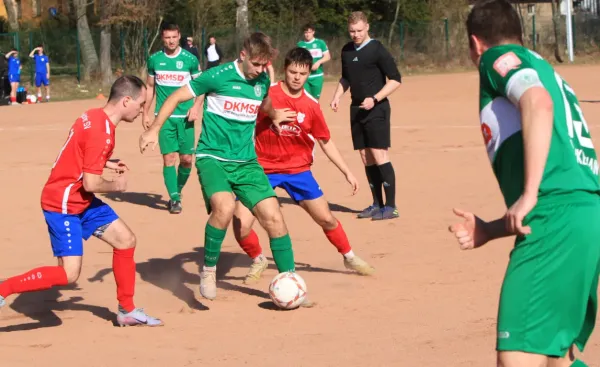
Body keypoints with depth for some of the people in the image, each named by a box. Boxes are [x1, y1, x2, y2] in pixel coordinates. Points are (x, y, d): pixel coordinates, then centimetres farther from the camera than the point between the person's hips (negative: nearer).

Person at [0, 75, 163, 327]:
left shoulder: (95, 116, 4)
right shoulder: (101, 131, -25)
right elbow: (91, 184, -25)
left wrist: (106, 163, 7)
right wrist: (117, 186, -6)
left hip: (81, 201, 10)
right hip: (63, 205, -10)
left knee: (126, 240, 10)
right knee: (68, 274, -13)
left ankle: (127, 311, 21)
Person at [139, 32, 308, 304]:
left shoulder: (263, 81, 5)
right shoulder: (218, 76, -11)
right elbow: (176, 98, -5)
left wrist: (274, 115, 19)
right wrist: (154, 130, -10)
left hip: (246, 162, 5)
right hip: (213, 157, -5)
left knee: (273, 217, -5)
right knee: (225, 206, -32)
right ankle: (208, 270, -10)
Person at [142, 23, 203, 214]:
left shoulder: (190, 59, -1)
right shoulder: (154, 60, 4)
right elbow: (150, 87, 13)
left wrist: (196, 106, -11)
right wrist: (145, 113, 10)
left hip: (185, 116, 0)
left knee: (187, 159, 0)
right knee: (168, 158, -5)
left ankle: (178, 191, 23)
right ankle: (174, 198, 0)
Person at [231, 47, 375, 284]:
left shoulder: (311, 105, -4)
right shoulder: (265, 93, -14)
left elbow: (325, 141, 7)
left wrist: (347, 172, 7)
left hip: (298, 169, 2)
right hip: (262, 167, -2)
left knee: (326, 219, 8)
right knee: (241, 224, -14)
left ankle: (349, 257, 35)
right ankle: (258, 260, 15)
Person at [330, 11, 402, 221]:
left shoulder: (377, 50, -10)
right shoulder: (347, 51, 11)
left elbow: (395, 79, -11)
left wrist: (375, 99, -20)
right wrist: (337, 96, 10)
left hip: (376, 109, -7)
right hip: (357, 109, 7)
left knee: (379, 155, -12)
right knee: (366, 158, 8)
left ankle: (390, 207, -9)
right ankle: (377, 204, 15)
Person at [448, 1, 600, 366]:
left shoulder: (500, 58, 7)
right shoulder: (543, 69, 32)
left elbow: (539, 104, -18)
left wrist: (528, 195, -20)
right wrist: (489, 230, 27)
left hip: (558, 222, -9)